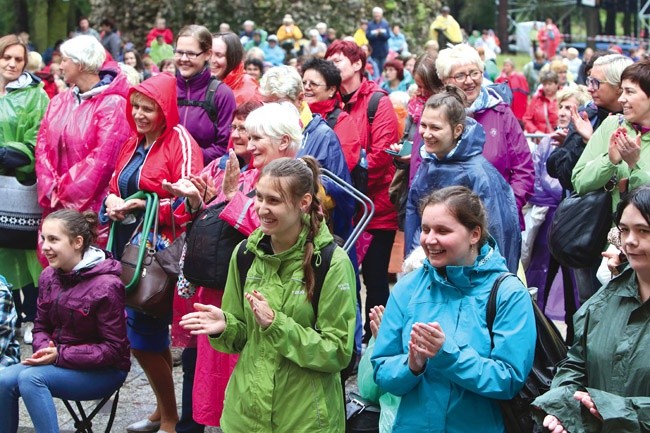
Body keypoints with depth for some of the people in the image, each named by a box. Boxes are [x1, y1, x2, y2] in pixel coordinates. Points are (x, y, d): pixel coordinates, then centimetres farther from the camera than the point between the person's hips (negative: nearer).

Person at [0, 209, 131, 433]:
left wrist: (60, 355, -23)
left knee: (30, 377, -29)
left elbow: (113, 349, -17)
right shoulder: (49, 276, 2)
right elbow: (41, 327, 12)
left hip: (104, 371, -6)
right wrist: (45, 349, -13)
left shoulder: (106, 286, -20)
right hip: (58, 360, 7)